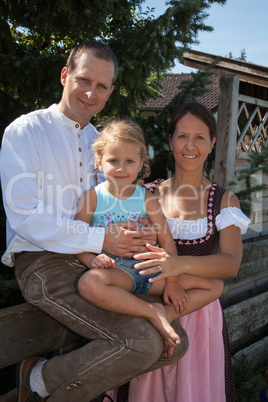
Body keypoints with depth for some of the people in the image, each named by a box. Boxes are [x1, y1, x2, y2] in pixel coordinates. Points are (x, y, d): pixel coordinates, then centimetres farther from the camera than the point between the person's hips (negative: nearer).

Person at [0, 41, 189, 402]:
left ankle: (89, 368, 10)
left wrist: (136, 235, -3)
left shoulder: (100, 141, 19)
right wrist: (101, 240, -18)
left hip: (99, 263, 7)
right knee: (142, 342, -22)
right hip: (43, 263, -7)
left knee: (175, 341, -6)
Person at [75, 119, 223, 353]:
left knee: (215, 285, -4)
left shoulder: (147, 198, 6)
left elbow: (166, 240, 5)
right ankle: (152, 312, -22)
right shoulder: (93, 197, 0)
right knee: (89, 283, -41)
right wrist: (91, 260, -24)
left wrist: (172, 281, -3)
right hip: (115, 270, -3)